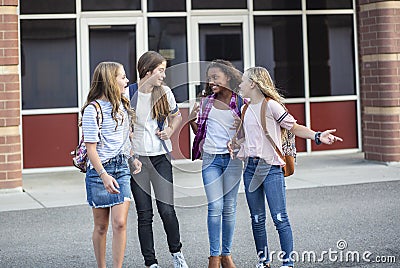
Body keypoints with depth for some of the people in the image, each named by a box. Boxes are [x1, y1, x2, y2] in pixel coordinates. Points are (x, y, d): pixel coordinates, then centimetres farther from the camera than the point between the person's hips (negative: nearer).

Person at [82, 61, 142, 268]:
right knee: (101, 226, 6)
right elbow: (91, 148, -14)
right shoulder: (92, 110, -12)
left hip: (122, 168, 5)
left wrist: (133, 157, 13)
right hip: (99, 170, -5)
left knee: (120, 223, -7)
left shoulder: (122, 105, 9)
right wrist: (104, 175, -22)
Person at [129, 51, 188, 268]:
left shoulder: (165, 92, 3)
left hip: (161, 156, 2)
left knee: (167, 209, -5)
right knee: (144, 214, 3)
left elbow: (176, 115, 21)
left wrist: (170, 130, 3)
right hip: (136, 157, -2)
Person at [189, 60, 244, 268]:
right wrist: (191, 120, -3)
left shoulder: (241, 102, 1)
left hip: (233, 158, -1)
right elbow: (199, 132, 15)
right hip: (210, 158, 1)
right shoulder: (206, 102, 8)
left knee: (229, 208, 5)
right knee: (215, 207, -5)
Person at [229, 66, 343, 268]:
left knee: (279, 218, -9)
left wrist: (317, 136, -19)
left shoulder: (271, 105, -7)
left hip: (271, 168, -7)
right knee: (257, 219, 10)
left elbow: (294, 127, -5)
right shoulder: (246, 109, 15)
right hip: (250, 168, 7)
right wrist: (235, 144, 7)